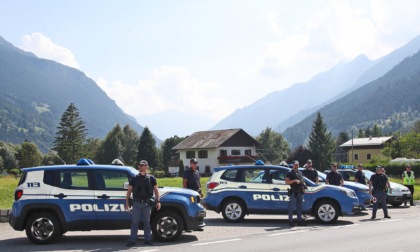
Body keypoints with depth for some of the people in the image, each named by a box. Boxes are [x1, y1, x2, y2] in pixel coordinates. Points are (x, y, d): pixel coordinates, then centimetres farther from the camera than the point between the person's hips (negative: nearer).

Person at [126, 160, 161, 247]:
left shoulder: (151, 178, 5)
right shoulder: (134, 179, 6)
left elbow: (156, 190, 6)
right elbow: (129, 190, 8)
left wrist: (158, 201, -2)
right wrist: (127, 201, 2)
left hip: (147, 203, 0)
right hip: (137, 203, 0)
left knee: (147, 222, 8)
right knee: (135, 222, 0)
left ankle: (148, 239, 15)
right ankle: (132, 240, 4)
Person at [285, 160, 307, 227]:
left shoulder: (300, 173, 20)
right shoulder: (289, 173, 0)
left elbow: (302, 181, 27)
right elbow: (286, 182, -10)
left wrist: (303, 186, 6)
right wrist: (295, 180, -19)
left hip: (300, 192, 7)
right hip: (293, 192, -7)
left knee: (299, 207, 11)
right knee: (291, 207, -4)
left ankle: (300, 220, 18)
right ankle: (290, 221, -1)